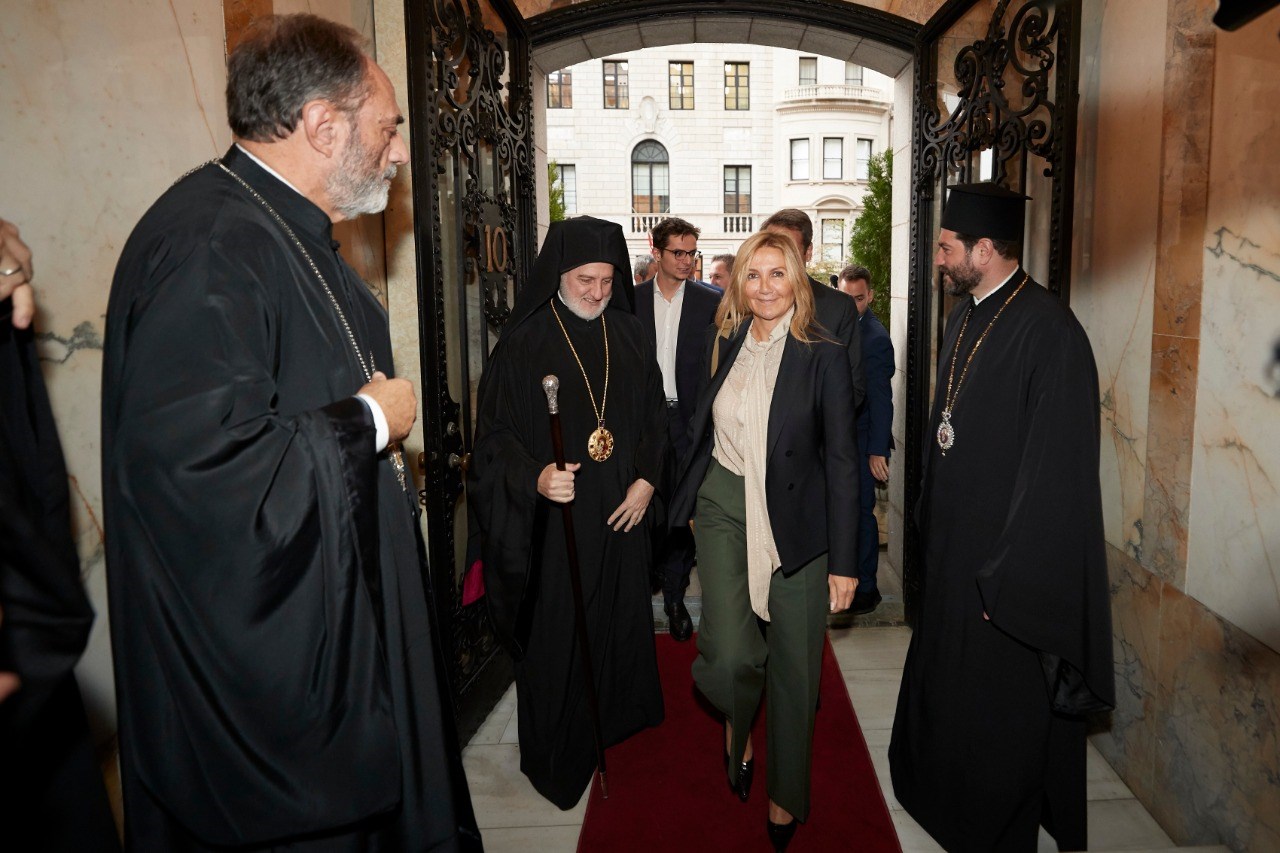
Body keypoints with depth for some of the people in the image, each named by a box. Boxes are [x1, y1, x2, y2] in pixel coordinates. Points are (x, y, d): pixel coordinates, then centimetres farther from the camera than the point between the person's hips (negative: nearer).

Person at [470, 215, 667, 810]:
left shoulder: (631, 337, 6)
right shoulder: (523, 343, -7)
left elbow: (654, 419, 10)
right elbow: (495, 434, -8)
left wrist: (646, 481, -4)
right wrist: (535, 477, -25)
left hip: (623, 512, 4)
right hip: (555, 516, -4)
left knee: (621, 617, 14)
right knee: (556, 632, 4)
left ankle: (617, 725, 36)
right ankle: (557, 757, 23)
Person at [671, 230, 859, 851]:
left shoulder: (824, 356, -8)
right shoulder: (728, 345, 6)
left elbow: (842, 459, -8)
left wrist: (844, 560, -9)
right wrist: (685, 507, 13)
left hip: (795, 519, -2)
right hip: (723, 508, 3)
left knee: (793, 665, 7)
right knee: (729, 656, -11)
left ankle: (786, 794, 31)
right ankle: (737, 727, 26)